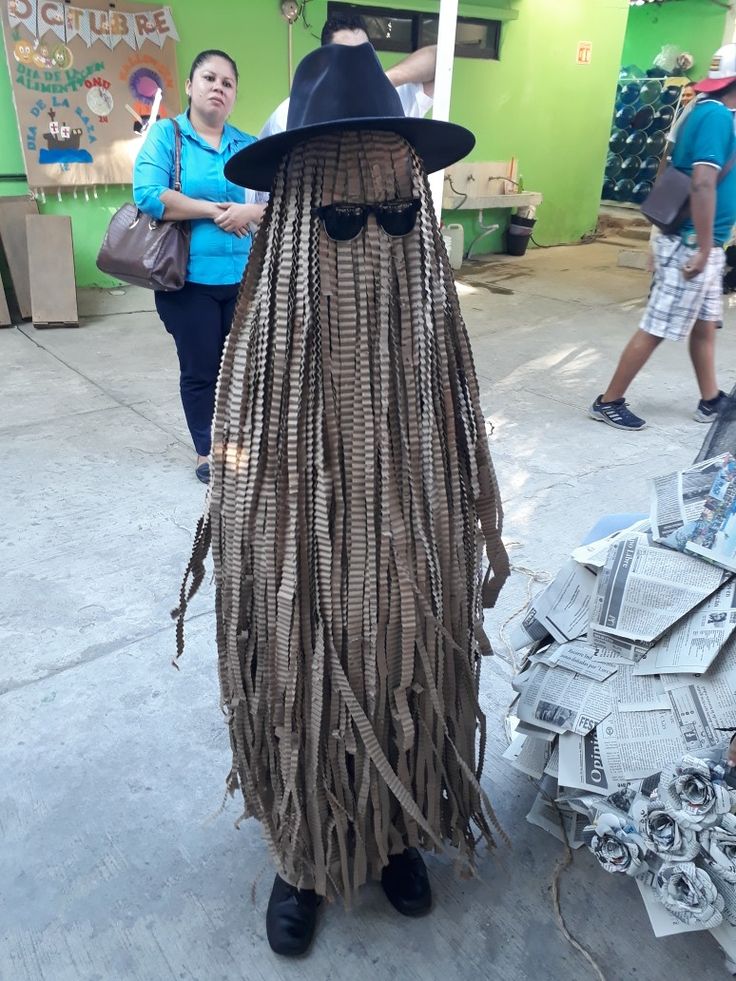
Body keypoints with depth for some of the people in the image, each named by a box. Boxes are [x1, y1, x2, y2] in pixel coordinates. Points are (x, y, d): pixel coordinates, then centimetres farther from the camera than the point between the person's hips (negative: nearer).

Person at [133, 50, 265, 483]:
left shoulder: (249, 145, 9)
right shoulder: (165, 134, -2)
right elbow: (148, 195, -18)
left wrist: (250, 212, -17)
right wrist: (216, 211, -14)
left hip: (244, 276, 4)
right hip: (188, 277, -4)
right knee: (201, 370, 6)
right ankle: (207, 452, 23)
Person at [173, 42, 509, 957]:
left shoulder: (430, 321, -10)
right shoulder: (264, 334, -16)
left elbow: (456, 466, 1)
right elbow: (239, 495, -7)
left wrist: (465, 568, 8)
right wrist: (245, 617, -2)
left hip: (407, 572, 2)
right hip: (299, 579, -2)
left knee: (402, 705, 21)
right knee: (303, 712, 18)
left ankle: (395, 831, 53)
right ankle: (302, 856, 49)